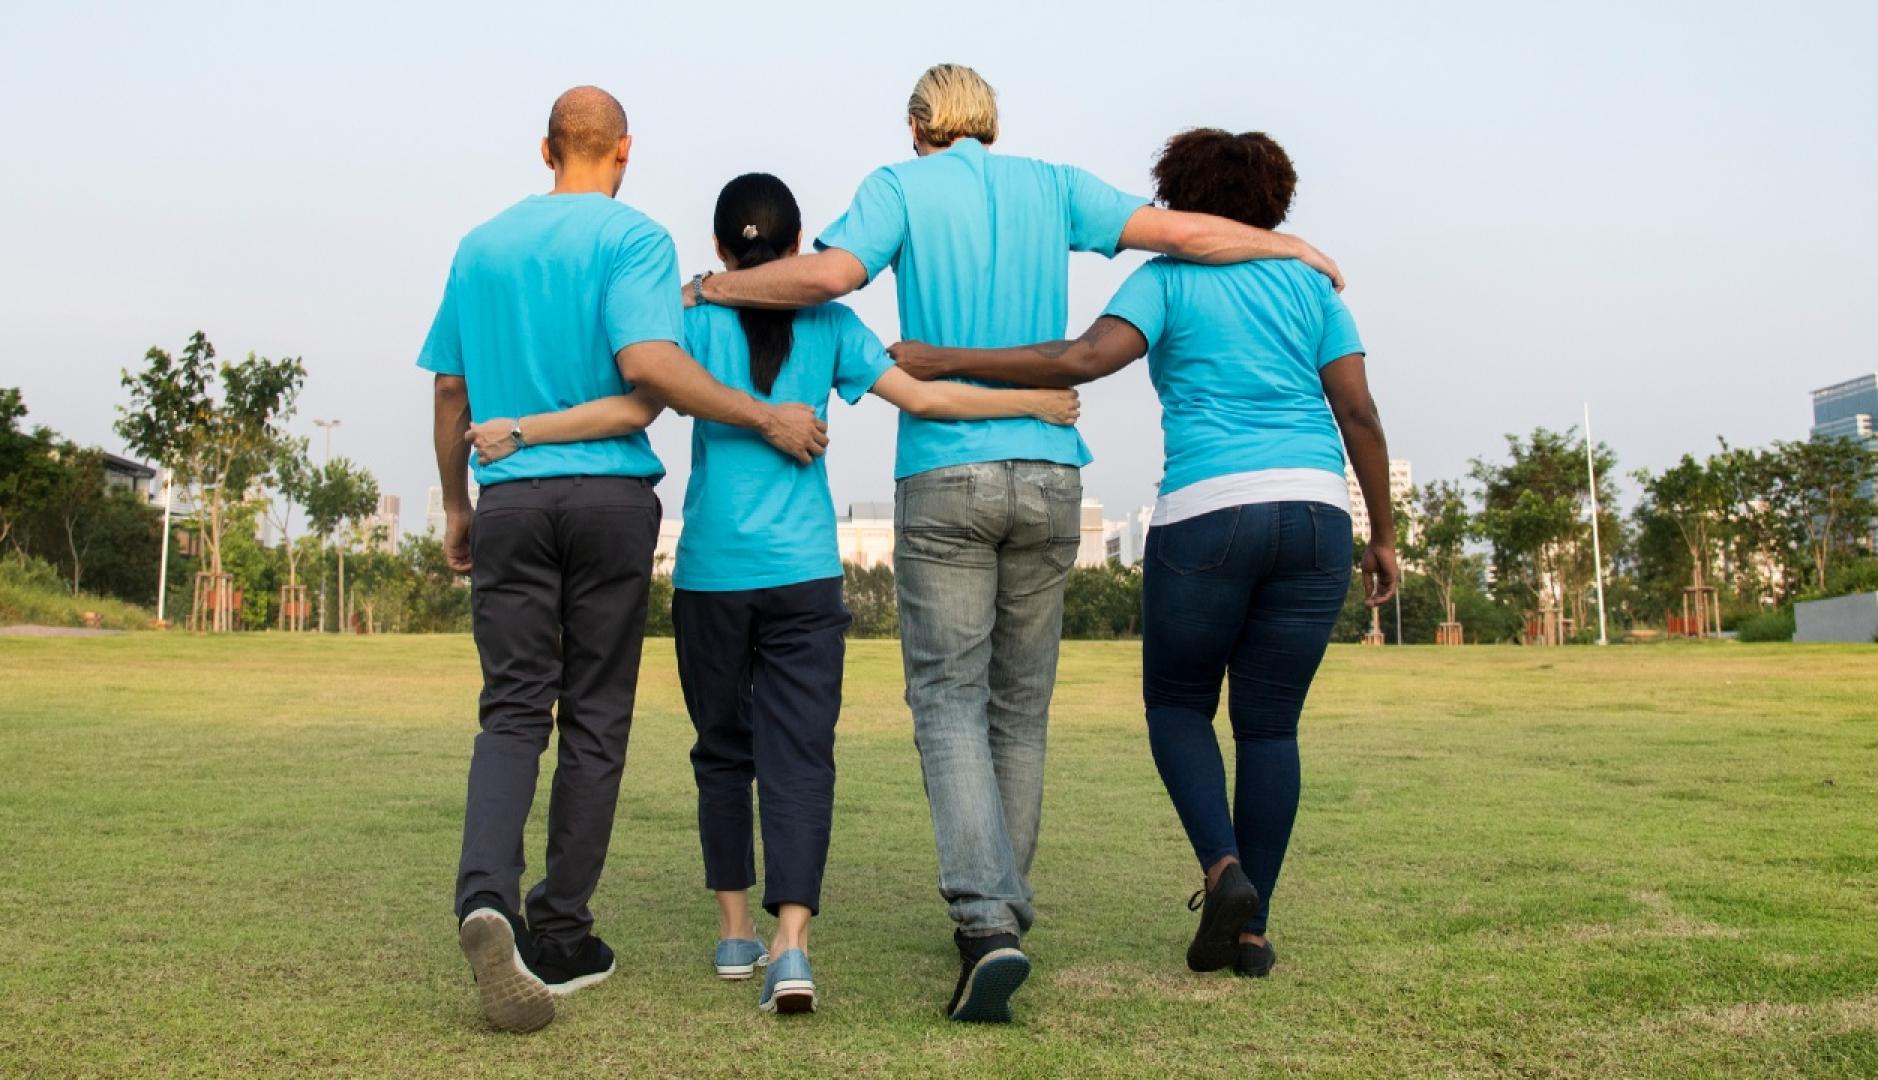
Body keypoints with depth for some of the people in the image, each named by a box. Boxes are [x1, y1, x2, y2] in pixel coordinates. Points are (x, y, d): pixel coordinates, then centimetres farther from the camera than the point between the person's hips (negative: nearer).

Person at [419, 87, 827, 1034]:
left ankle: (486, 894, -24)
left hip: (509, 499, 3)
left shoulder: (480, 246, 14)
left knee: (511, 708, 1)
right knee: (594, 718, 5)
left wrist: (455, 507, 23)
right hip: (610, 496, -3)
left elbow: (449, 393, 14)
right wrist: (766, 419, -11)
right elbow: (645, 364, -17)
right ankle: (559, 936, 11)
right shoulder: (634, 238, -1)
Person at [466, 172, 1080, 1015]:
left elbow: (632, 409, -11)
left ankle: (735, 932, 21)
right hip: (803, 573, 0)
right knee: (799, 758, -1)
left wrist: (521, 431, -4)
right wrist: (1036, 402, 10)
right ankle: (790, 945, -16)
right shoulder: (828, 324, 5)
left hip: (711, 574, 0)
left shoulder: (698, 320, 1)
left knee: (723, 753, 14)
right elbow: (921, 396, 1)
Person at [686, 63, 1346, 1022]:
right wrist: (1297, 248, 24)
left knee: (949, 703, -3)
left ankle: (986, 920, -19)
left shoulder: (900, 187, 4)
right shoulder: (1050, 186, 12)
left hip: (943, 477, -3)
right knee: (1020, 707, 13)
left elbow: (832, 272, -14)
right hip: (1049, 473, 3)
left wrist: (714, 287, 1)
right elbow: (1187, 233, 8)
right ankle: (1002, 911, 23)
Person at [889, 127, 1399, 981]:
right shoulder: (1308, 283, 16)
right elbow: (1359, 412, 10)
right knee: (1268, 724, 13)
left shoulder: (1166, 280, 6)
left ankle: (1225, 870, -6)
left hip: (1208, 515, -3)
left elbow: (1089, 357, -13)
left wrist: (945, 360, -10)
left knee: (1177, 704, 16)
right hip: (1315, 512, 4)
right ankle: (1252, 930, 10)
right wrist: (1383, 533, 16)